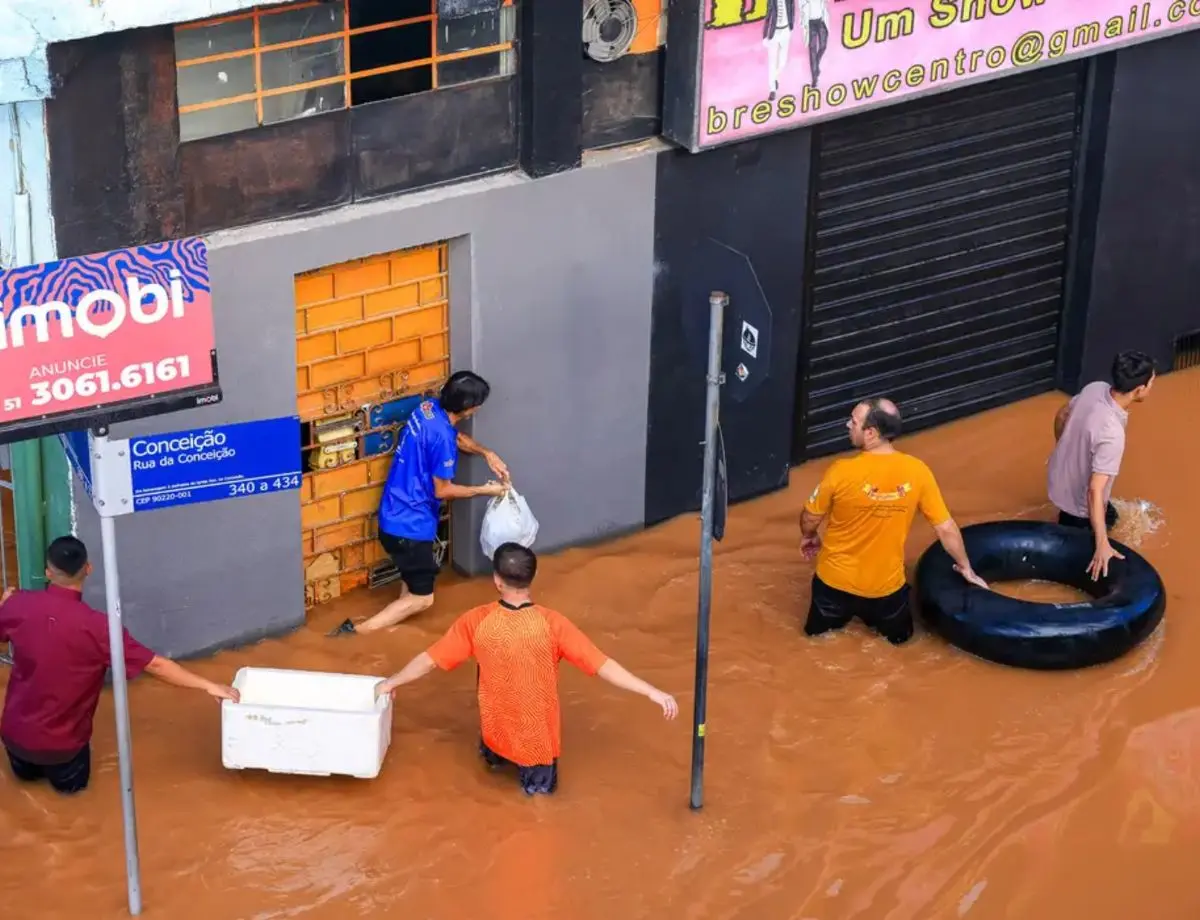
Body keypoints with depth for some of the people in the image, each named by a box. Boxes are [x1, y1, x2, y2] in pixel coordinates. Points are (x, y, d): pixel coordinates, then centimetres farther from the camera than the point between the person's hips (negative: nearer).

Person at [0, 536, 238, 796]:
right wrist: (208, 686, -13)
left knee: (26, 772, 36)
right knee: (72, 780, 29)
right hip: (60, 744, -3)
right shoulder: (96, 626, -24)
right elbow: (155, 665, -21)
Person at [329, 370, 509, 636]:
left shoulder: (430, 408, -1)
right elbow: (442, 490, -16)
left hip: (396, 515, 9)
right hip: (409, 524, -9)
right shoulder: (441, 436, -27)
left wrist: (488, 454, 9)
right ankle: (356, 632, -4)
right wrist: (485, 490, -4)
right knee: (422, 598, 2)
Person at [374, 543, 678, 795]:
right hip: (537, 739, -2)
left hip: (496, 735, 2)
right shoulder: (552, 623, -22)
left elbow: (429, 660, -6)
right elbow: (602, 665, -23)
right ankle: (533, 769, 5)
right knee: (542, 785, 27)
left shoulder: (476, 621, -17)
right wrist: (653, 693, -19)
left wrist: (390, 683, 10)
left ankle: (496, 754, 18)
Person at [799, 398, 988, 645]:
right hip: (886, 586, 1)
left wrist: (809, 538, 17)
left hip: (837, 579, -1)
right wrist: (966, 568, 11)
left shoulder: (842, 472, -24)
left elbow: (810, 520, -7)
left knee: (818, 629, 29)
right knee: (898, 635, 31)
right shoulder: (917, 472, -17)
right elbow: (946, 529, -7)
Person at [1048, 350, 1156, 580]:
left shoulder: (1095, 388, -18)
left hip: (1058, 477, 8)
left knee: (1109, 516, 33)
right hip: (1079, 502, -8)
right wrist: (1102, 544, -38)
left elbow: (1061, 417, 2)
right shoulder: (1112, 435, -41)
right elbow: (1095, 491, -39)